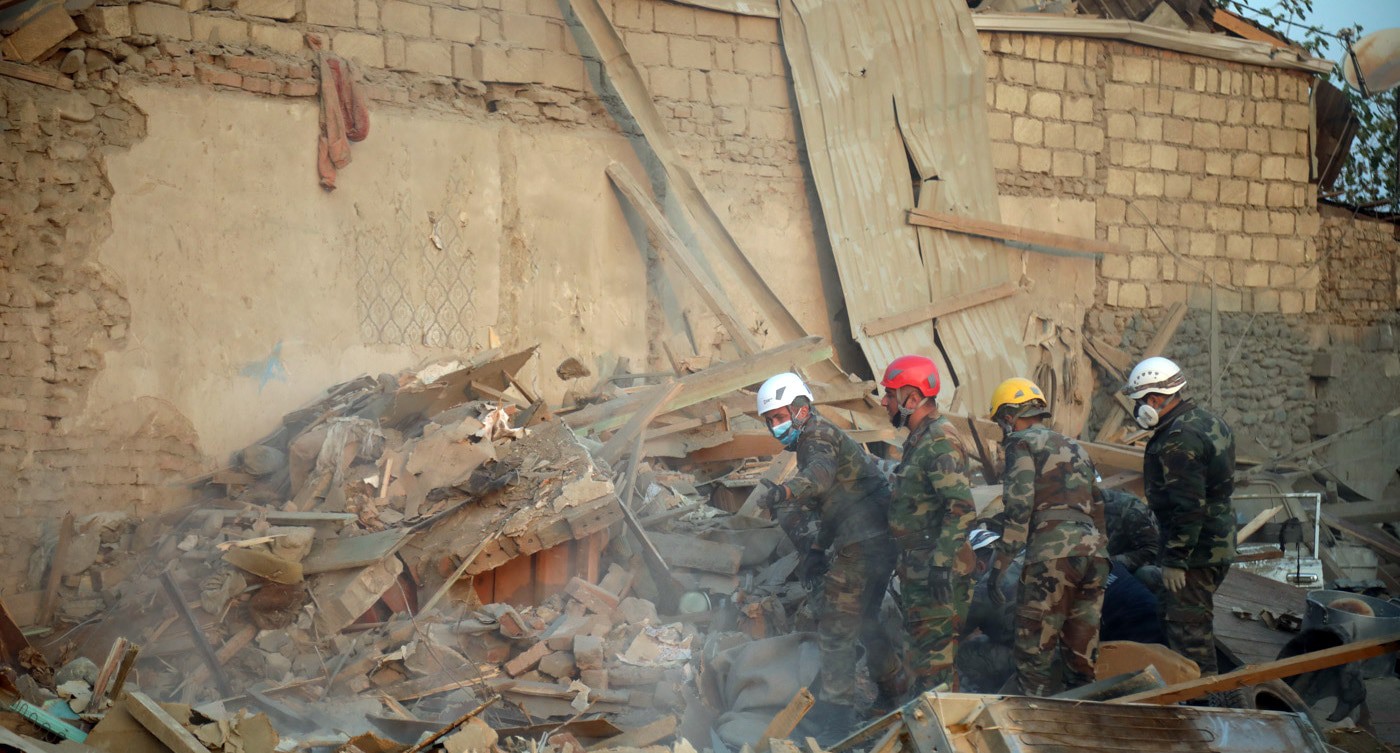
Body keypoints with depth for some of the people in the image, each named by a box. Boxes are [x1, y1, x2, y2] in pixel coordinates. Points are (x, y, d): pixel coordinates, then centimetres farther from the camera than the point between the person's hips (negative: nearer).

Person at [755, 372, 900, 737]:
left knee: (836, 624, -8)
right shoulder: (811, 443, 22)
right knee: (863, 617, 24)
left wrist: (788, 490, -50)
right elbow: (826, 502, 24)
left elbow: (822, 471, -34)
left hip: (864, 541, -11)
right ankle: (893, 689, 38)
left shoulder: (818, 434, -10)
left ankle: (836, 708, -3)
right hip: (880, 539, 11)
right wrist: (815, 550, 13)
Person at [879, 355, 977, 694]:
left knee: (932, 653, -8)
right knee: (919, 650, 18)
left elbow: (962, 509, -26)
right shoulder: (919, 439, 15)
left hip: (937, 568, -11)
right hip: (919, 565, 11)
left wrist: (941, 564, -29)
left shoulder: (940, 442, -18)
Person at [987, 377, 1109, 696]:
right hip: (1094, 551, 8)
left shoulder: (1023, 443, 3)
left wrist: (998, 565, -8)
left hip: (1051, 553, -8)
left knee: (1035, 652, -2)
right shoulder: (1076, 448, 27)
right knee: (1081, 653, 12)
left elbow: (1018, 506, -9)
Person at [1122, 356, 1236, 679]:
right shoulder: (1207, 421, 12)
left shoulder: (1180, 439, -22)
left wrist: (1175, 560, -21)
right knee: (1170, 612, 20)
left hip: (1195, 549, -11)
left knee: (1188, 627, -5)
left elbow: (1188, 507, -25)